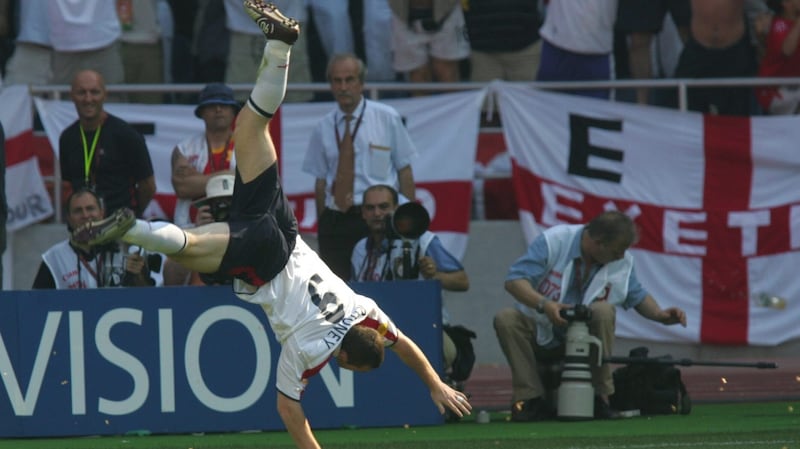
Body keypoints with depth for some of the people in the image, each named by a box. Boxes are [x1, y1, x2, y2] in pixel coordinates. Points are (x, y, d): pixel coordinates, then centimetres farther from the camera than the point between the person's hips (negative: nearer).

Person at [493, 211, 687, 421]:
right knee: (506, 319, -32)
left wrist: (660, 315, -9)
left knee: (604, 311, -30)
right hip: (539, 332, -2)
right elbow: (514, 281, -24)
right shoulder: (553, 242, -18)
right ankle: (530, 398, -26)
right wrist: (543, 304, -41)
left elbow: (637, 296, 12)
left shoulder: (622, 262, -4)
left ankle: (600, 397, -20)